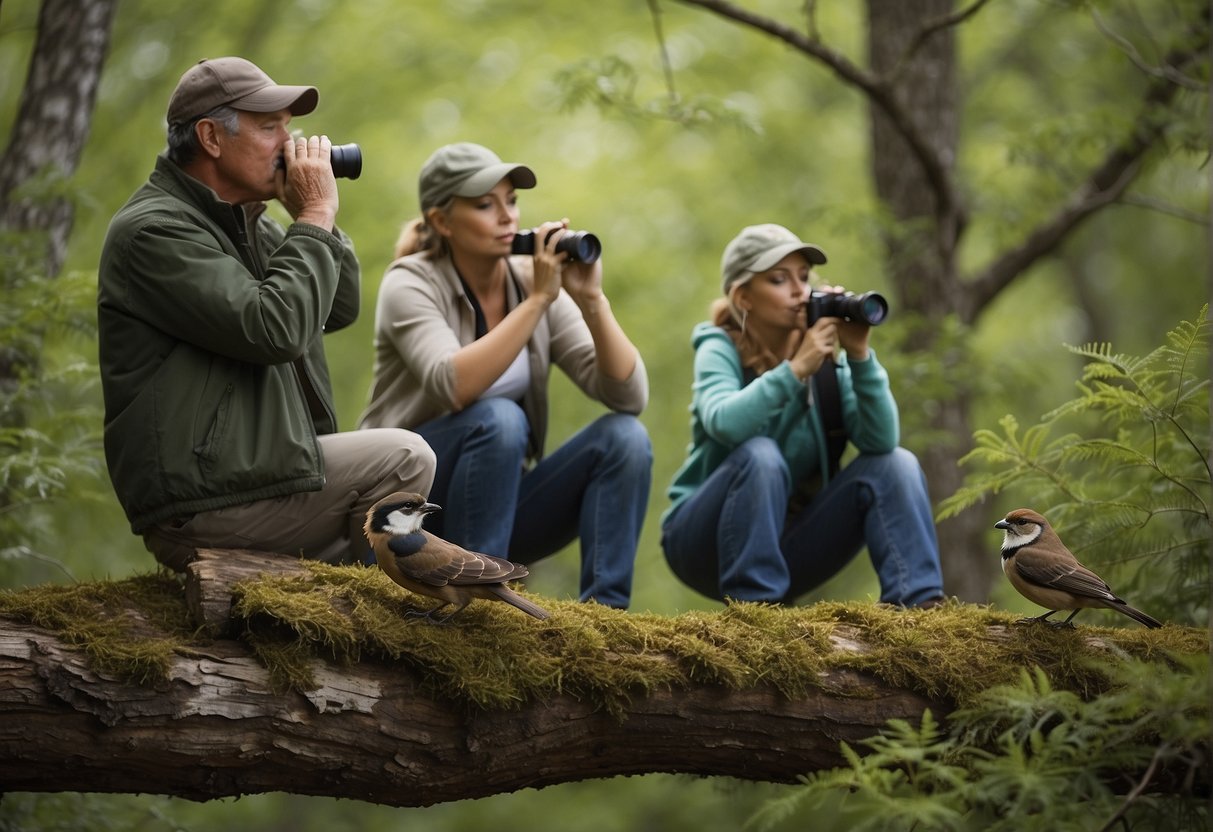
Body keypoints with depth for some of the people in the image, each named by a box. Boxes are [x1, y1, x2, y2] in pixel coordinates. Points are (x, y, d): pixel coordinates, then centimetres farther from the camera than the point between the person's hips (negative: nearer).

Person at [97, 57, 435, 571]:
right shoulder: (154, 230, -15)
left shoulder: (242, 220, 15)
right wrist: (315, 217, -15)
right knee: (404, 460, -11)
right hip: (199, 502, -10)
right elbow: (274, 330, -25)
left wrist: (311, 218, 3)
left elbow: (340, 310, 17)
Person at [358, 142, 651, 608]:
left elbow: (629, 396, -8)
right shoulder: (411, 284, -11)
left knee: (624, 436, -16)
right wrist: (538, 299, -29)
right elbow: (454, 386, -32)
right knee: (498, 419, -32)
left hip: (499, 507, 5)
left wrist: (591, 299, -21)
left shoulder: (532, 280, 1)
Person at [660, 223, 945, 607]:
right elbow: (724, 424, -34)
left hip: (787, 545, 4)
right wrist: (795, 369, -35)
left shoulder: (825, 359, 0)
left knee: (896, 464, -11)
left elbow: (881, 440, -15)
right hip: (705, 542, -4)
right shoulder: (720, 349, -10)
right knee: (761, 456, -32)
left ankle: (919, 603, -22)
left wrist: (860, 355, -23)